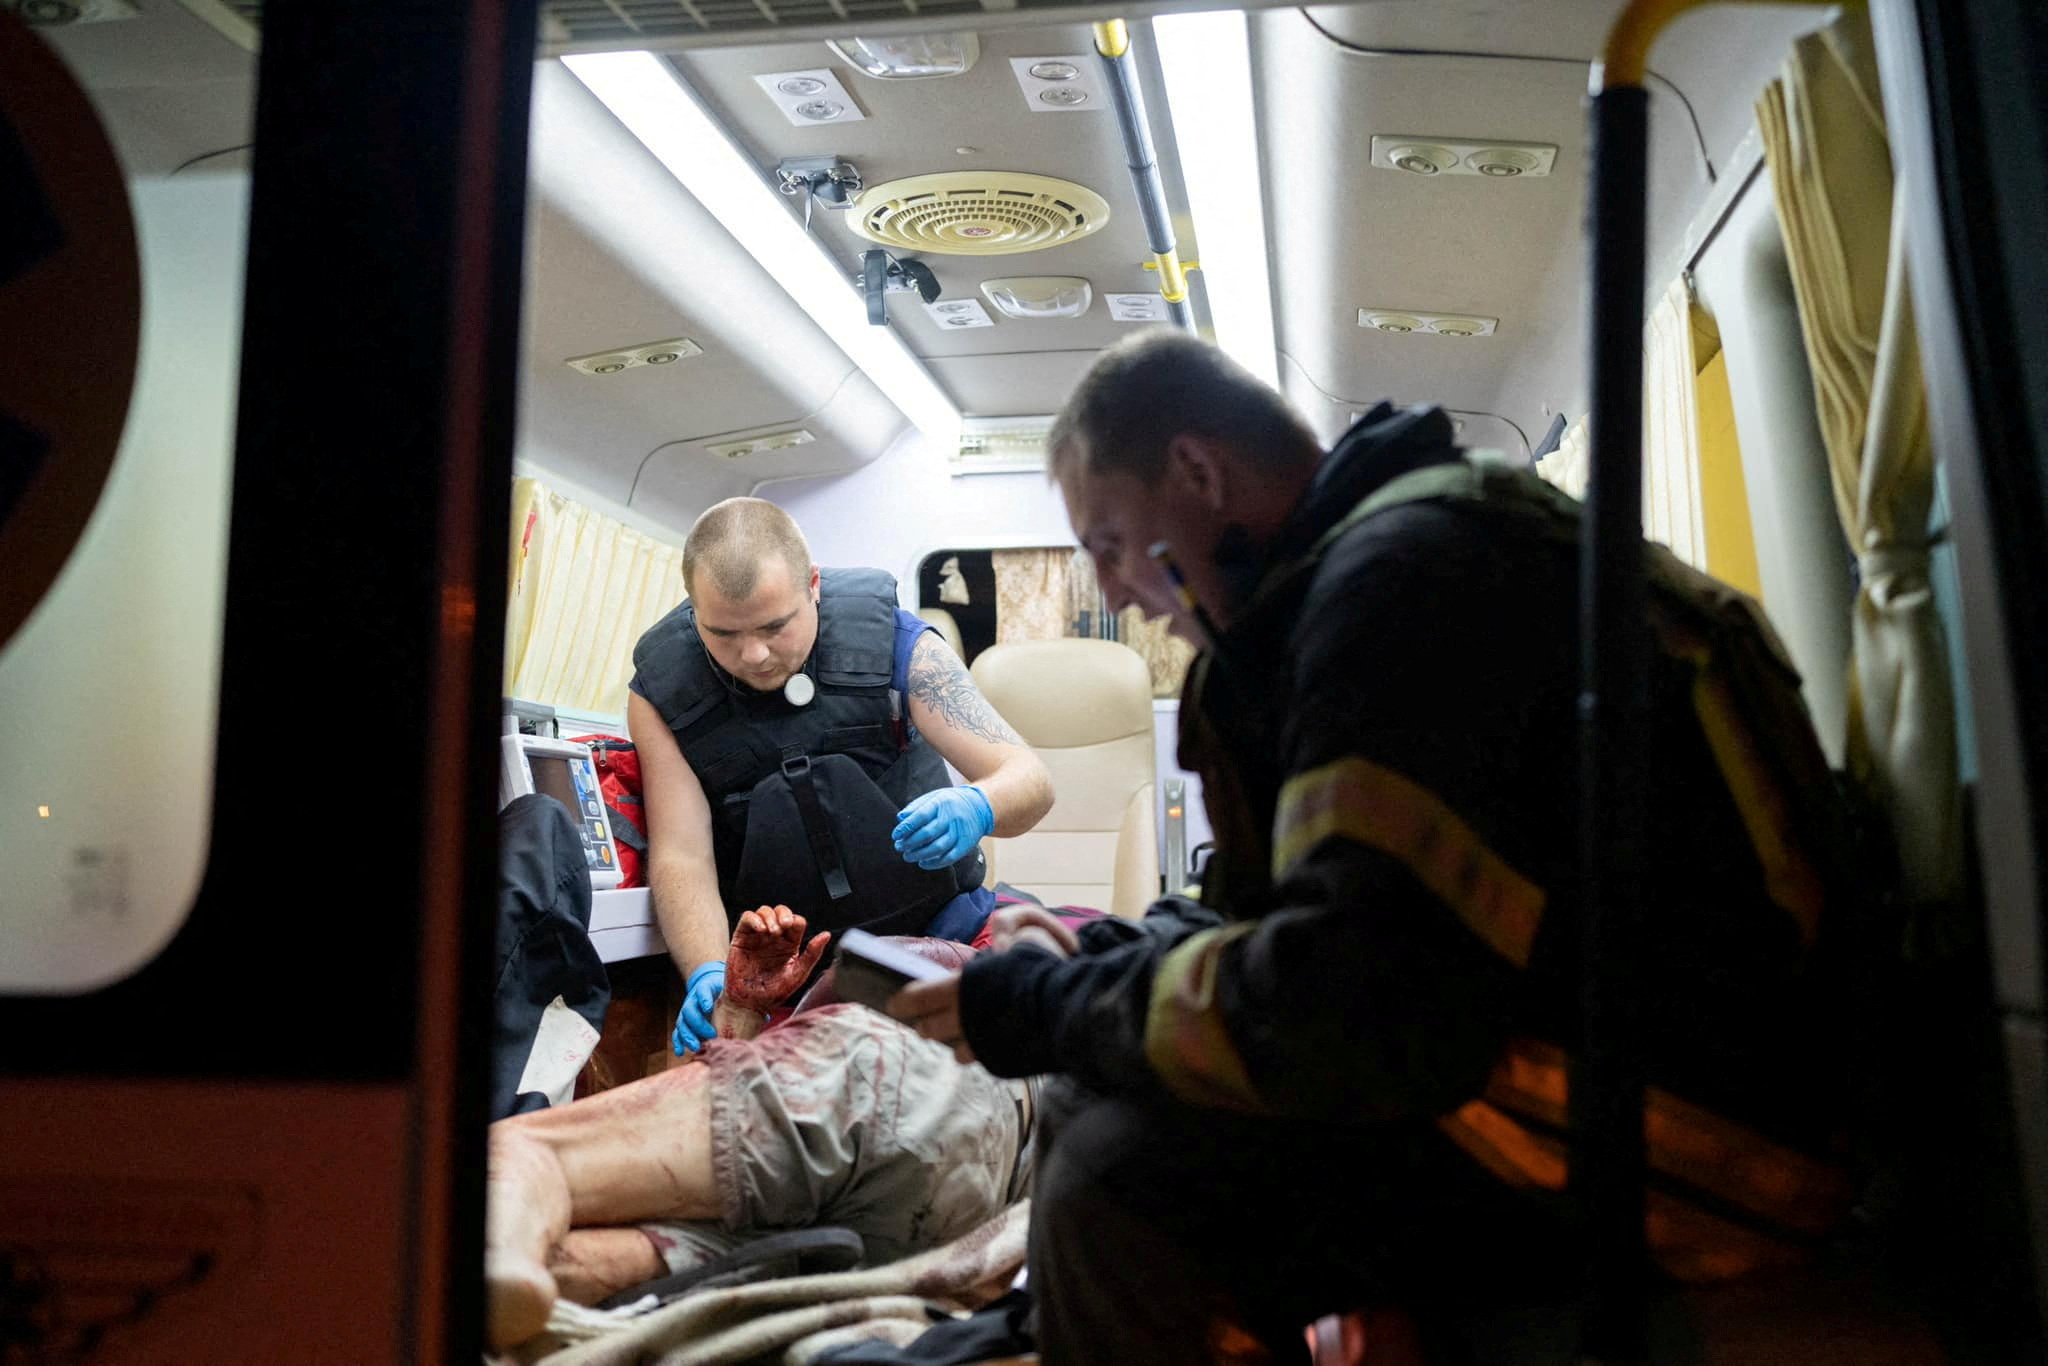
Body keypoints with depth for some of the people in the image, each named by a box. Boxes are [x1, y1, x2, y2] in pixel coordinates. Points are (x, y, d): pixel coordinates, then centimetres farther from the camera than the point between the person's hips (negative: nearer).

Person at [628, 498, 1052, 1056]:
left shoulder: (892, 642, -9)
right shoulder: (661, 691, -6)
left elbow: (1029, 779, -11)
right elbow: (680, 855, -12)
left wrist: (976, 808, -36)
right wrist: (708, 975, -32)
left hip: (934, 930, 1)